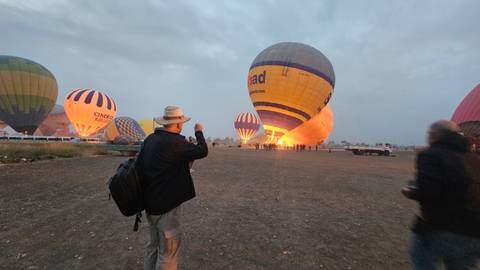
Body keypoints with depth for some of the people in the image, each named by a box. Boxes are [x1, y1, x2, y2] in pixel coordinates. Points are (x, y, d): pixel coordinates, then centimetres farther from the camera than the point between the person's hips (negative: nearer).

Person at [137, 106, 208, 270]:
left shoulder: (150, 139, 2)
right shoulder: (175, 142, -23)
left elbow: (140, 165, 10)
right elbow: (202, 151, -14)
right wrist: (199, 132, 2)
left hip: (151, 201, 8)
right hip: (166, 203, -8)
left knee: (153, 243, 24)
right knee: (168, 248, 8)